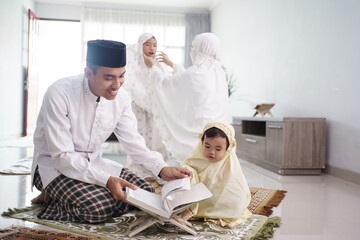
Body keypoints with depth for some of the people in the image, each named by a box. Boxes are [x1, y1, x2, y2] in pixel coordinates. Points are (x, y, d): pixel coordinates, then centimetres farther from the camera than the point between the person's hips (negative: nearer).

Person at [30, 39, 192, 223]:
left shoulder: (121, 98, -7)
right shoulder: (59, 94, -25)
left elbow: (133, 141, 1)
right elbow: (62, 156, -25)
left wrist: (162, 169, -15)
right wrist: (107, 180, -35)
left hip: (93, 163, 7)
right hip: (54, 165, -7)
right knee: (100, 207, -32)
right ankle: (52, 199, -1)